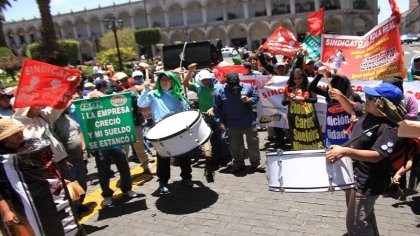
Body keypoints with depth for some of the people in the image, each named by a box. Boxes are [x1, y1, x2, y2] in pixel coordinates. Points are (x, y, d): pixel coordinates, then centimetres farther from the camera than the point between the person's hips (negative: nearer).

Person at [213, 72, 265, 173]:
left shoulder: (247, 87, -7)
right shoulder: (219, 92, -9)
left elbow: (256, 97, 6)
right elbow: (216, 109, -4)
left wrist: (249, 100, -15)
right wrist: (220, 123, -9)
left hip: (249, 123, 1)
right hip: (232, 125, 0)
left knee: (253, 144, 9)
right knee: (235, 146, 11)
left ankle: (256, 164, 23)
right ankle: (238, 164, 29)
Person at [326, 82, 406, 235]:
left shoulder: (389, 129, -27)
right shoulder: (368, 111, -3)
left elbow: (377, 155, -36)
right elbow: (352, 109, 17)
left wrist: (346, 151, -46)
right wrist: (340, 97, -2)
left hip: (367, 182, -9)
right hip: (355, 174, 9)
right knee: (365, 216, 30)